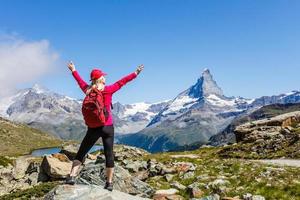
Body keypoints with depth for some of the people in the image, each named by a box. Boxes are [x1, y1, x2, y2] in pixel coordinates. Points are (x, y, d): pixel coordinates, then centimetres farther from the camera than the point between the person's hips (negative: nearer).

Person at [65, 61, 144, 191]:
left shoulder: (88, 90, 1)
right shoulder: (108, 90, -7)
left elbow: (80, 81, 19)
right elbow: (121, 82, 0)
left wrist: (73, 70, 38)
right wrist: (136, 73, 10)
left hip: (93, 128, 2)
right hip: (108, 127, -1)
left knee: (81, 153, 11)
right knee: (109, 155, 7)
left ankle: (72, 176, 2)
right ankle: (109, 183, 12)